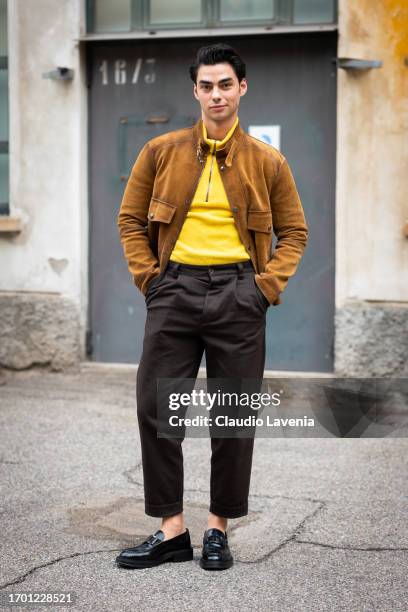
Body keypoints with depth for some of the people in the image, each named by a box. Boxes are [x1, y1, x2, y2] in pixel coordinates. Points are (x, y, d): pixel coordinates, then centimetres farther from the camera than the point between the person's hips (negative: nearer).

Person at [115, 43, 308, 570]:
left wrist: (268, 284, -2)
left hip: (239, 294, 0)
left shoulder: (268, 162, 5)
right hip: (175, 289, 1)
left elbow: (294, 231, 11)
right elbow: (130, 219, 10)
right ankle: (171, 529, 10)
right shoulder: (161, 151, 6)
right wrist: (148, 276, -1)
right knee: (155, 407, -1)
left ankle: (218, 527, 20)